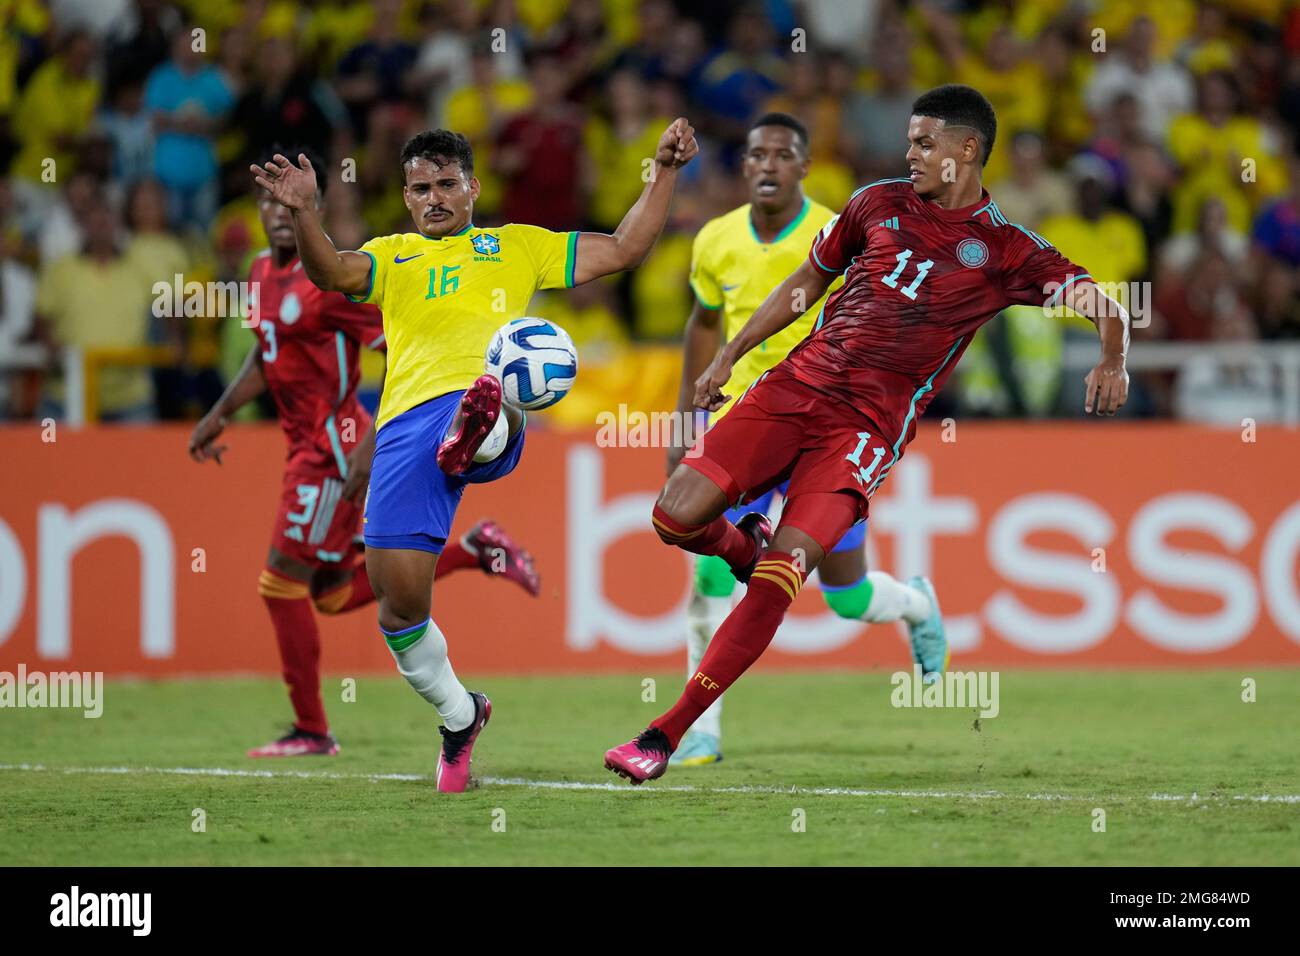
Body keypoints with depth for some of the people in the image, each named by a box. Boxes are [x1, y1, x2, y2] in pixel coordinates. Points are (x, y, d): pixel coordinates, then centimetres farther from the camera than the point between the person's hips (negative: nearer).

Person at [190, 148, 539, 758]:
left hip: (334, 446, -9)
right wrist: (218, 416, 19)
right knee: (334, 593, 15)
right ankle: (474, 551, 24)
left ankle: (311, 731, 4)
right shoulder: (263, 273, 10)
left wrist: (372, 444, -26)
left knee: (283, 583, -7)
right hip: (308, 447, 9)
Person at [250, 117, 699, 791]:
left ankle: (475, 431, -76)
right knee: (399, 604, -3)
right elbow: (331, 272, 5)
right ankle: (459, 717, 18)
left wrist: (665, 171, 18)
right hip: (407, 424, 2)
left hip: (492, 414, -2)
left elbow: (622, 250, 27)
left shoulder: (517, 246, 28)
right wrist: (304, 213, -15)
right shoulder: (391, 256, 27)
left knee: (490, 408, -42)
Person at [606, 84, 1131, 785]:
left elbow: (1104, 307, -2)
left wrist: (1112, 361, -24)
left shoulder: (1006, 251, 2)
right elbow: (806, 282, 24)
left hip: (867, 428, -4)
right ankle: (747, 550, 24)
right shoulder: (879, 203, 13)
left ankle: (666, 735, -13)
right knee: (675, 515, -13)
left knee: (778, 580, -18)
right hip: (796, 385, 4)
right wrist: (728, 356, 23)